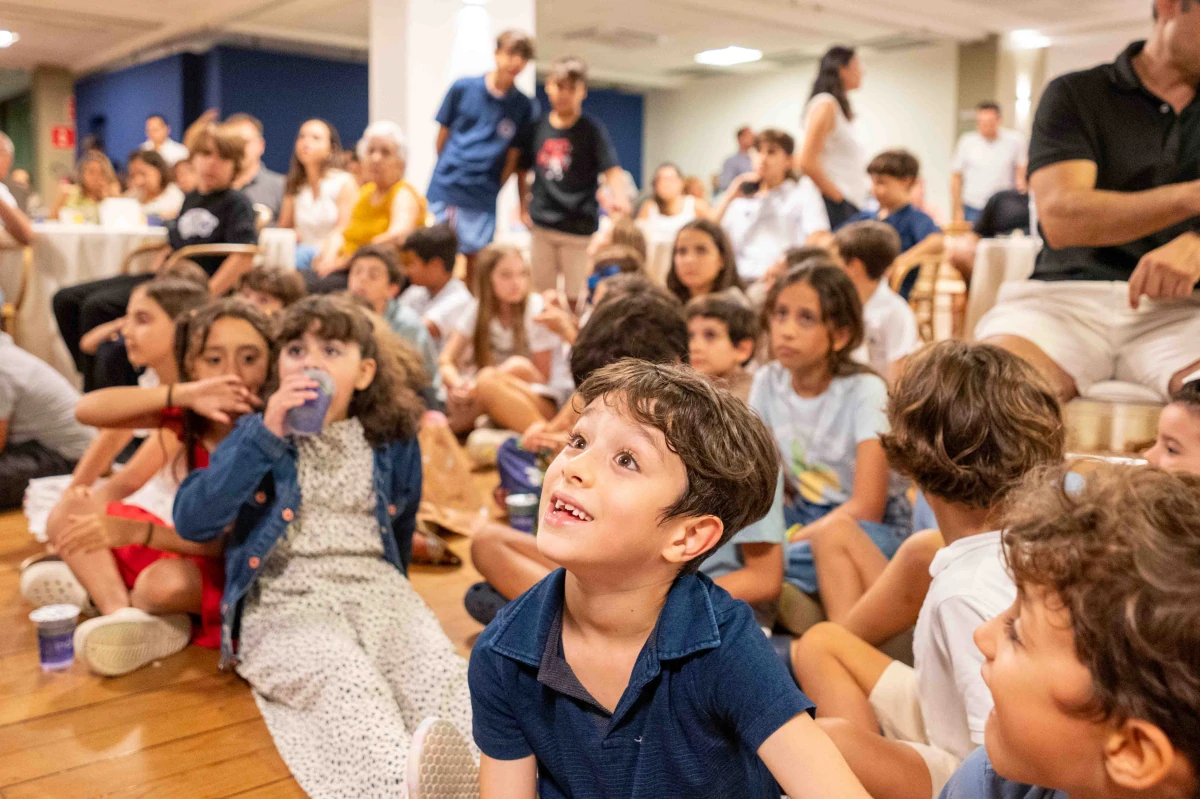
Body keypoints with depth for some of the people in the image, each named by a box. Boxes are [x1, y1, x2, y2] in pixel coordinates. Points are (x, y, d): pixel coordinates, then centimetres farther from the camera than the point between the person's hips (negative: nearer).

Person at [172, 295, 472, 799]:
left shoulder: (394, 443, 9)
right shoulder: (258, 433, 5)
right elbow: (192, 522, -10)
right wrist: (266, 435, -15)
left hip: (375, 587, 2)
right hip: (284, 598, -2)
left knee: (438, 666, -31)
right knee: (343, 674, -36)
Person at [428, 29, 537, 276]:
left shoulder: (523, 106, 3)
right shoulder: (463, 88, 0)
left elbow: (514, 156, 4)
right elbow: (443, 135, 7)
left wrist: (493, 186, 0)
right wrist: (448, 172, 7)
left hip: (483, 200, 1)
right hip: (445, 190, 0)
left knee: (475, 258, 5)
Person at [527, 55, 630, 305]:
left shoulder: (592, 129, -4)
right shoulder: (538, 126, 6)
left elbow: (612, 169, -14)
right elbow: (523, 168, 18)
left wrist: (619, 198, -32)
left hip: (579, 227, -4)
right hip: (542, 225, 4)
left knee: (574, 299, 2)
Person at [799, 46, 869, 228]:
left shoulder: (842, 108, 21)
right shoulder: (825, 104, -7)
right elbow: (806, 162, -18)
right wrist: (838, 196, -12)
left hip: (851, 205, 9)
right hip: (835, 207, -9)